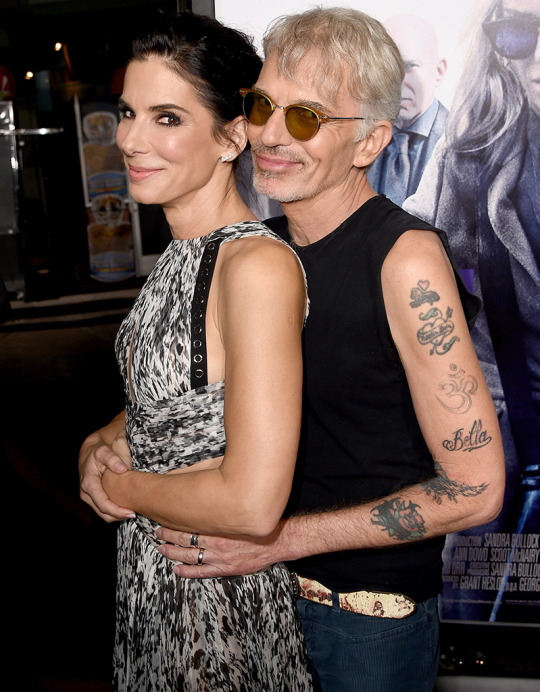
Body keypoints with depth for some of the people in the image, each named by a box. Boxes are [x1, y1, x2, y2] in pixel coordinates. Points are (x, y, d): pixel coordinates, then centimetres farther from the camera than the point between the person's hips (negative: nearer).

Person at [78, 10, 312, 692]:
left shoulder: (258, 265, -27)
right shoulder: (182, 251, 2)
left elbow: (252, 504, -32)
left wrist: (116, 486, -15)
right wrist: (101, 441, -3)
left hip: (219, 591, -8)